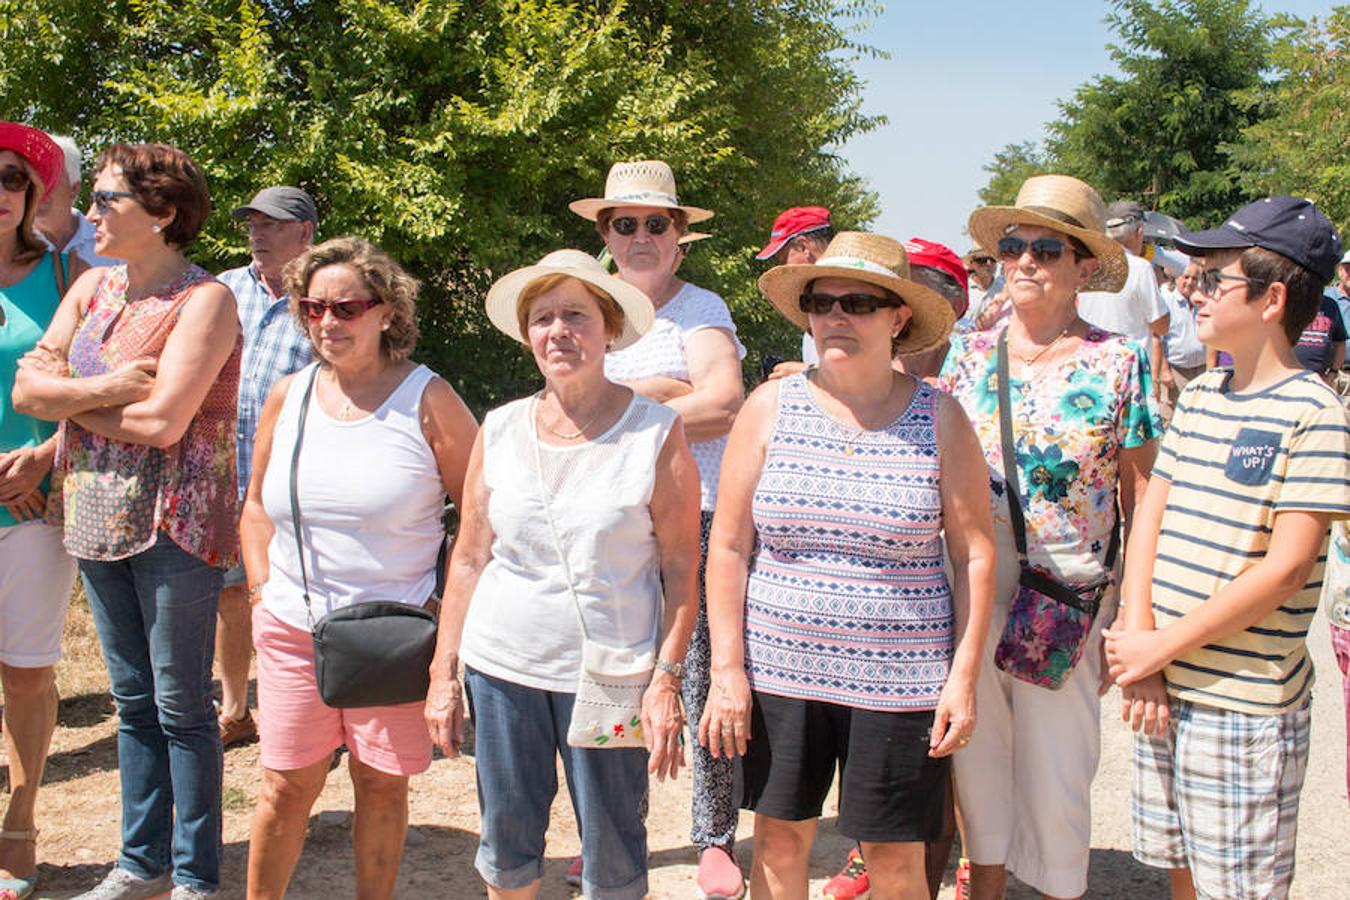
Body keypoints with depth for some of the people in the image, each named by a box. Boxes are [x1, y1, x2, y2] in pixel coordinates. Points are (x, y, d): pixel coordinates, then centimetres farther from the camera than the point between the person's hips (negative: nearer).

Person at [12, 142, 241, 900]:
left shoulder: (205, 299, -12)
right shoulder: (93, 287, 10)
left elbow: (162, 422, -21)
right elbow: (28, 390, 2)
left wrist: (69, 398, -6)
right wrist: (109, 389, -15)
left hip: (174, 522, -7)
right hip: (100, 517, 7)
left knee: (181, 705, 2)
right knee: (133, 701, 15)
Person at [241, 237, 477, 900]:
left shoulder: (427, 399, -6)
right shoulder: (288, 397, 7)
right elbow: (257, 505, 17)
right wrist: (261, 591, 7)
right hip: (292, 629, 3)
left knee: (382, 783, 8)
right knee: (286, 785, 7)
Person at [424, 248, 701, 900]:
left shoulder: (656, 431, -5)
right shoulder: (500, 430, 4)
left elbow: (681, 570, -5)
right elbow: (469, 559, 9)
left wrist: (666, 680, -11)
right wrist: (442, 674, 7)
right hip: (502, 667, 3)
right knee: (505, 847, 13)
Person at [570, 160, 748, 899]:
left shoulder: (702, 310, 0)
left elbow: (724, 402, -16)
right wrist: (677, 395, -12)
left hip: (697, 517, -4)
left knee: (705, 687, 0)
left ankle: (715, 840, 14)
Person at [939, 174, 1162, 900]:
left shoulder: (1117, 363, -4)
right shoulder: (969, 352, 4)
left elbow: (1141, 500, -2)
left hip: (1069, 597, -3)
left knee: (1056, 776, 5)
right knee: (978, 759, 15)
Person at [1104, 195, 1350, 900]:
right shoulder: (1199, 397, 9)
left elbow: (1286, 568, -18)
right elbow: (1150, 516, 8)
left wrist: (1163, 646, -15)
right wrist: (1137, 640, -6)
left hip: (1246, 703, -6)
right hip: (1164, 686, 6)